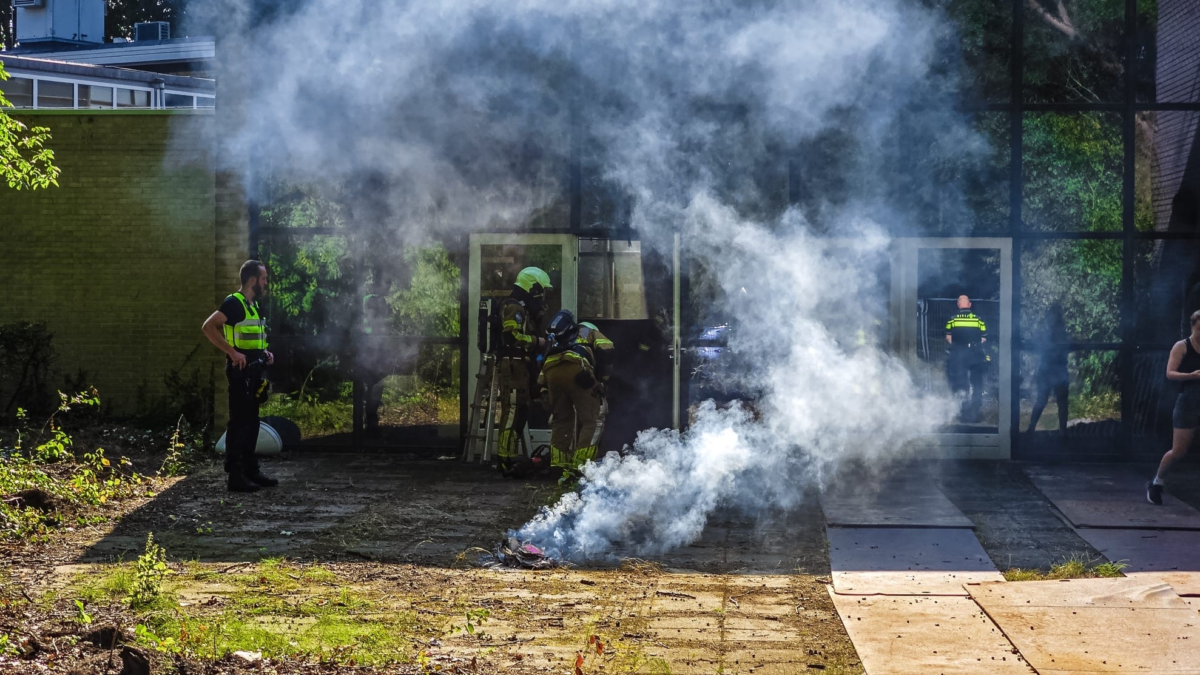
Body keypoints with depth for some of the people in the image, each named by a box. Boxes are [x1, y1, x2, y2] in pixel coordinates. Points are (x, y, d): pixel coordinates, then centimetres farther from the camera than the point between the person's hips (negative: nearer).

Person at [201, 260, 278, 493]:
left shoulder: (253, 305, 16)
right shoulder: (234, 303, -13)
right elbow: (208, 327, -24)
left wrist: (264, 352, 13)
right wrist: (232, 352, -26)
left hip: (254, 369, 10)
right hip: (240, 369, -10)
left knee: (251, 422, 14)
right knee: (239, 422, -8)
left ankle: (251, 471, 21)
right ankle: (235, 476, -7)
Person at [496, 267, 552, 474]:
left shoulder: (524, 308, 23)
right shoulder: (513, 307, -10)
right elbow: (512, 336, -21)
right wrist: (538, 342, -12)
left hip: (521, 367, 11)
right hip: (513, 366, -11)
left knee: (519, 412, 12)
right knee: (513, 411, -14)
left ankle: (508, 457, 17)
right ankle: (505, 459, -17)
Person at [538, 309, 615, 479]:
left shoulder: (557, 340, 41)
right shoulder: (591, 331, 29)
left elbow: (544, 362, 28)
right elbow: (605, 350, 9)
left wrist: (543, 388, 23)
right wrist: (602, 379, 11)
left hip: (551, 370, 5)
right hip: (577, 368, -5)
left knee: (560, 420, 18)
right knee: (593, 420, 1)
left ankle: (558, 466, 12)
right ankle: (580, 466, -10)